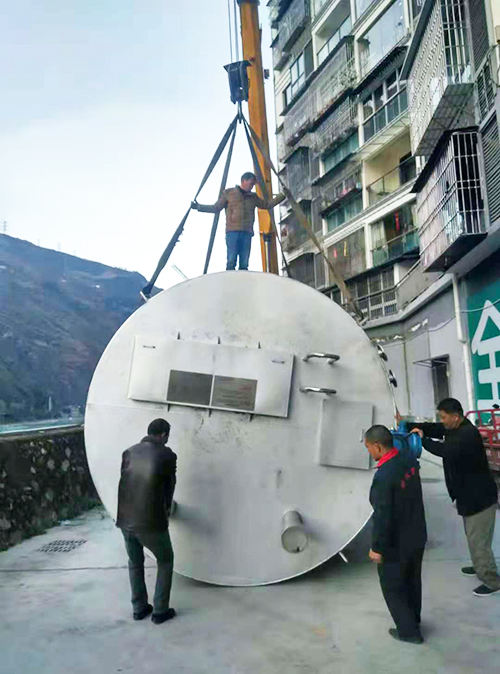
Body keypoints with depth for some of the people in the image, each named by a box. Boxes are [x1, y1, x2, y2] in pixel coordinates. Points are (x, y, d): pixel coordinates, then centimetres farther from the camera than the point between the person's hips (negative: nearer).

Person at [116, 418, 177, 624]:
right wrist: (167, 508, 28)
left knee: (135, 563, 26)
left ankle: (139, 608, 35)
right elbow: (170, 484, 7)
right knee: (165, 561, 19)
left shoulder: (129, 452, 6)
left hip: (125, 519, 5)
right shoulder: (167, 455, -6)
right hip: (151, 522, -5)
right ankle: (160, 611, 22)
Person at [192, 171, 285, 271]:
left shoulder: (253, 197, 22)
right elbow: (216, 208, 13)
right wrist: (199, 207, 3)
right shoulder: (229, 193, 13)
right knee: (231, 262, -14)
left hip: (247, 233, 3)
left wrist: (282, 195, 23)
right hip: (233, 231, -3)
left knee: (244, 264, -5)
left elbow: (268, 205, 27)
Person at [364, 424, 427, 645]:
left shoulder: (383, 477, -34)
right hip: (417, 536, 8)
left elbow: (382, 517, -30)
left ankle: (409, 631, 32)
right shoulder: (409, 459, -10)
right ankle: (413, 621, 48)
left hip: (395, 544, -8)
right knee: (412, 581, 27)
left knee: (392, 588, 17)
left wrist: (377, 548, -16)